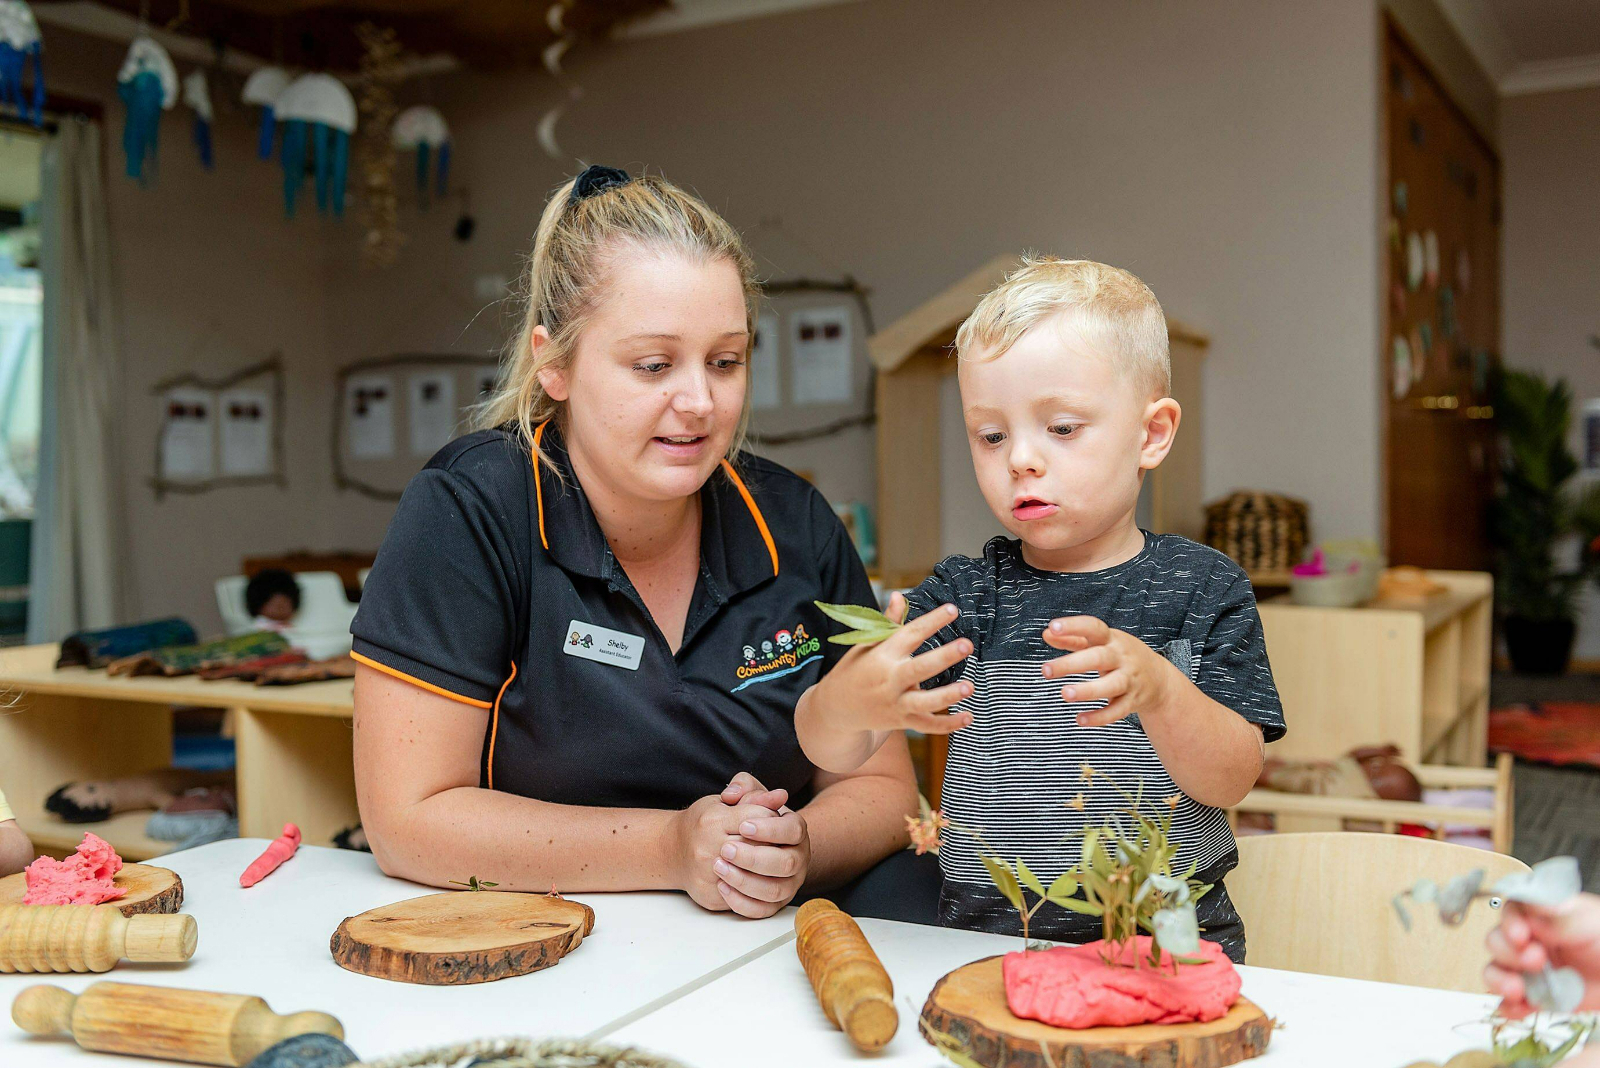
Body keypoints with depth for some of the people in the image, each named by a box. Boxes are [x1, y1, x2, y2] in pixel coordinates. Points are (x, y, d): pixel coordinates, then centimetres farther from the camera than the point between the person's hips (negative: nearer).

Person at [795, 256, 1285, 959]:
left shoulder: (1203, 587, 3)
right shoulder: (962, 596, 3)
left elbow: (1230, 781, -3)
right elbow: (828, 751, -4)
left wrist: (1156, 688, -23)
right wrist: (845, 703, -29)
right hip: (986, 937, 1)